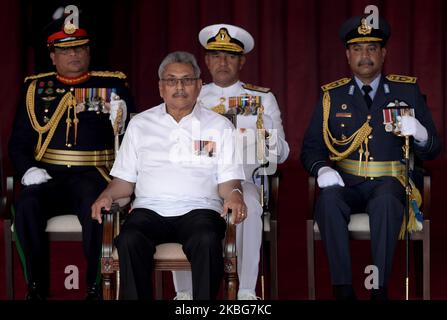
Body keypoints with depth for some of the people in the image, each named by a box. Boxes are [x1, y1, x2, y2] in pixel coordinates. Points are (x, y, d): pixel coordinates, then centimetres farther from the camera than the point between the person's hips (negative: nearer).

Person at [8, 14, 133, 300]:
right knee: (27, 207, -30)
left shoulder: (112, 85, 12)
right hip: (48, 176, 2)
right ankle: (37, 288, -15)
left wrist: (121, 122, -11)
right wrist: (29, 169, -5)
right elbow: (19, 142, 13)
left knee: (94, 208, -34)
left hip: (93, 176, -2)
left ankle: (96, 288, -19)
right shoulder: (36, 88, 15)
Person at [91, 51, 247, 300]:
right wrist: (107, 195, -3)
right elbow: (125, 179, 18)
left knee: (208, 240, -36)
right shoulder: (140, 124, 19)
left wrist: (234, 194, -15)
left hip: (198, 208, -1)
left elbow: (228, 179, 8)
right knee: (130, 240, -33)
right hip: (150, 208, 1)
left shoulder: (219, 126, 15)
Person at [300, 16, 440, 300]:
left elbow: (432, 151, 10)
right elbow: (311, 147, 12)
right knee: (329, 200, -34)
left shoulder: (408, 91, 11)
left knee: (385, 202, -37)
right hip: (346, 181, 1)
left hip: (389, 182, -1)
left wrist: (419, 134, -15)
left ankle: (380, 290, -31)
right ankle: (343, 290, -29)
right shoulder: (332, 96, 13)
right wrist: (322, 169, -12)